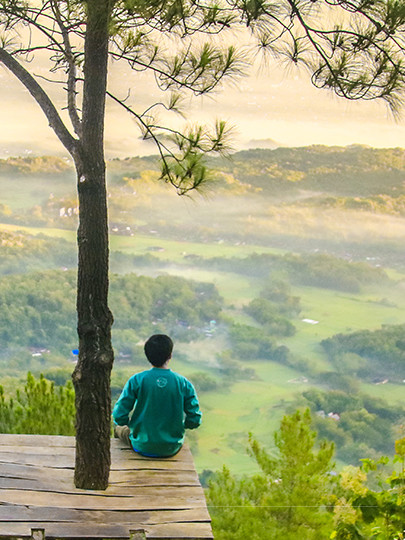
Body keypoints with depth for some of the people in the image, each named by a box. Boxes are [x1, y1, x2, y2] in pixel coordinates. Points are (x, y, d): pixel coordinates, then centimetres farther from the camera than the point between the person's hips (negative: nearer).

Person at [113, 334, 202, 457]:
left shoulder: (136, 381, -15)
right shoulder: (184, 384, -12)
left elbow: (119, 416, -13)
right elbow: (195, 421, -8)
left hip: (143, 447, -1)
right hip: (172, 449, 1)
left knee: (121, 429, 32)